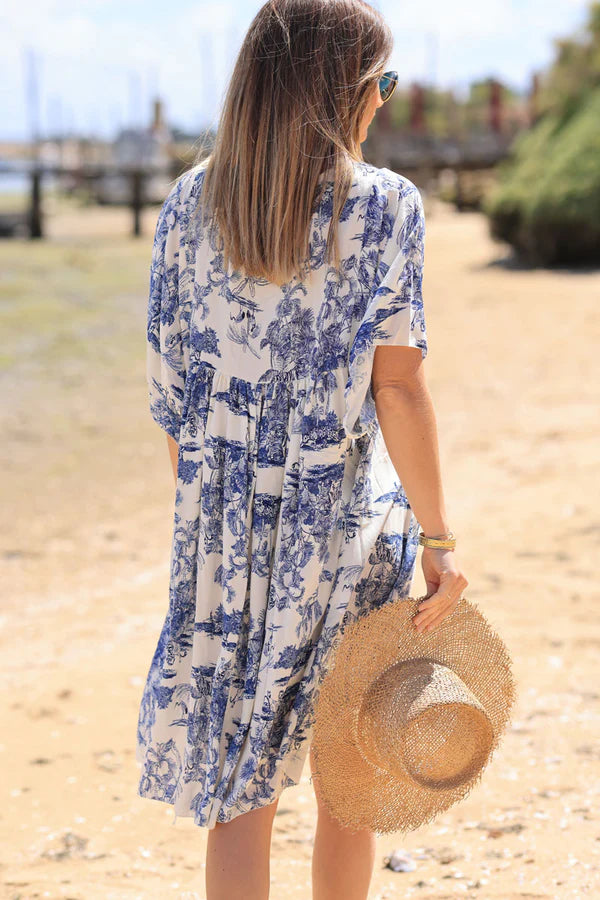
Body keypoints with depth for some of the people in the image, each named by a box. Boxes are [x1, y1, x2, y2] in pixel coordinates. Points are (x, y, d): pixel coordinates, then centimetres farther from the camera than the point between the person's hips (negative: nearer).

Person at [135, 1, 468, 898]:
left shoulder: (190, 204, 1)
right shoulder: (383, 205, -10)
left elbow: (173, 389, 3)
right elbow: (396, 388, -15)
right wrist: (438, 537, -9)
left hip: (227, 524, 2)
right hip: (349, 522, -2)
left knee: (241, 789, 7)